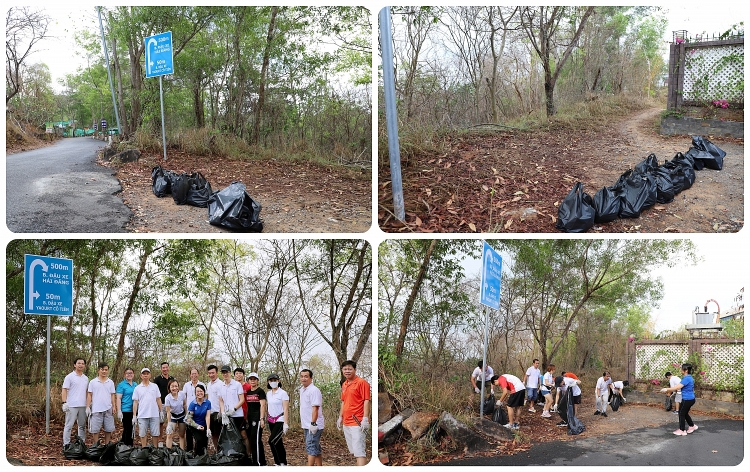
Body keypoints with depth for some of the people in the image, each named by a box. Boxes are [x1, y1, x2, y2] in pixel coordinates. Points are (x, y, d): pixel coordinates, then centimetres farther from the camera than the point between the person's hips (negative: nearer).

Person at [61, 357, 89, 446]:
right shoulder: (69, 377, -3)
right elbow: (64, 390, -8)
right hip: (72, 405, -6)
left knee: (82, 426, 10)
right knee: (68, 426, -3)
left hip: (83, 406, 6)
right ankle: (66, 444, 0)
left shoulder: (86, 378, 13)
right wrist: (64, 403, -16)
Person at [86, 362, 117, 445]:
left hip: (108, 409, 2)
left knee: (108, 429, 4)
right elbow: (89, 395, 3)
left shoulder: (111, 382, 9)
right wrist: (87, 407, -4)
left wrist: (114, 407, 1)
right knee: (95, 429, 1)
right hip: (96, 410, -2)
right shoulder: (93, 382, 3)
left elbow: (112, 395, 10)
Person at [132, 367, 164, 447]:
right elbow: (135, 402, 3)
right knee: (142, 434, 4)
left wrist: (161, 411, 4)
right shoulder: (137, 388, 5)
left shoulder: (154, 386, 8)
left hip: (154, 414, 1)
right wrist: (134, 416, -1)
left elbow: (158, 399, 10)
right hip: (142, 415, -1)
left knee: (155, 434, 3)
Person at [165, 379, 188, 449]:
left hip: (182, 415, 2)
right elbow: (168, 412, -18)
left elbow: (185, 405, -1)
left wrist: (186, 415, 4)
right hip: (173, 416, -2)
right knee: (169, 435, -9)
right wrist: (169, 424, -18)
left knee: (182, 435, 8)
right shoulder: (168, 398, -24)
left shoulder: (182, 394, -18)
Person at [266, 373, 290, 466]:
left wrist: (285, 423, -19)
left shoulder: (283, 393, -9)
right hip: (271, 420, 6)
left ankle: (281, 462, -6)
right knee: (278, 443, 7)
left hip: (280, 420, -6)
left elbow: (286, 409, -13)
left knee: (272, 441, -17)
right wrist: (268, 420, 14)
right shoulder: (268, 394, 10)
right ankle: (282, 463, 14)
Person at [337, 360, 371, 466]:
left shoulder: (362, 382, -9)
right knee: (353, 450, 13)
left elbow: (366, 401, -13)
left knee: (359, 451, -14)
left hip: (357, 423, -8)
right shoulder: (344, 385, 15)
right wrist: (340, 417, 21)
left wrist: (365, 419, -19)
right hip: (346, 423, 8)